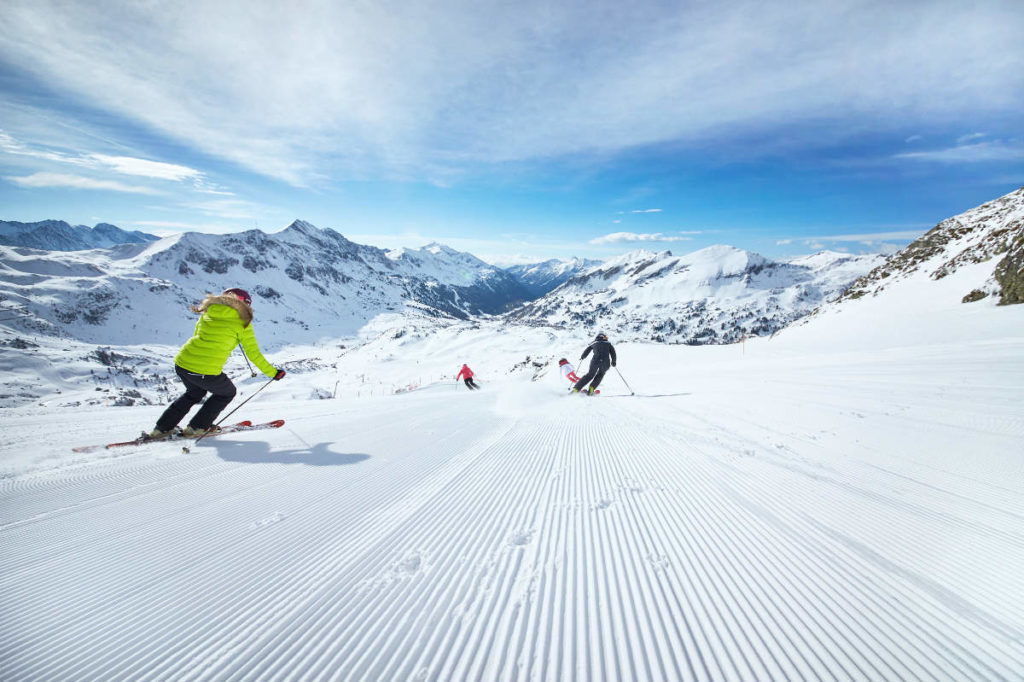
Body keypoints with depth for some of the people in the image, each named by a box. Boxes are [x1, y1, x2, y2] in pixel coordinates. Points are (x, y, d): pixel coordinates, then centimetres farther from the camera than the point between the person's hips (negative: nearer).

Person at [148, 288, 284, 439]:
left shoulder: (208, 312, 14)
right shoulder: (242, 321, -2)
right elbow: (253, 353, -2)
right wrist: (273, 373, 5)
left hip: (181, 363, 6)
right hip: (206, 372, -6)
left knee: (195, 392, 35)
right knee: (227, 393, 24)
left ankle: (162, 428, 33)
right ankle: (196, 428, 23)